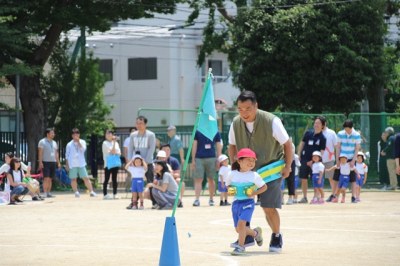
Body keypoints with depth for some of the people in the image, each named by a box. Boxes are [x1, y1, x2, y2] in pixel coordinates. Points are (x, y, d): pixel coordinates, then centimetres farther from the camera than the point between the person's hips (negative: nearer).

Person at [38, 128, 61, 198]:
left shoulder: (54, 143, 18)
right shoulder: (42, 142, -1)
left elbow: (56, 153, 21)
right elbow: (40, 153, -6)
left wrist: (58, 162, 14)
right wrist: (40, 162, -15)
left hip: (53, 162, 6)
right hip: (46, 162, -6)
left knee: (50, 179, 4)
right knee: (46, 178, -13)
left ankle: (49, 192, 7)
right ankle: (45, 193, -14)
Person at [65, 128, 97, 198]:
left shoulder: (82, 142, 8)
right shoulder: (69, 144, 8)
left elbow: (83, 149, -11)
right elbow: (67, 155, 11)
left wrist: (78, 141, -13)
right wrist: (67, 164, 5)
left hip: (81, 164, -1)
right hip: (72, 165, 1)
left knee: (86, 178, -5)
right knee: (73, 179, 1)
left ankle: (91, 192, -6)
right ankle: (76, 192, 9)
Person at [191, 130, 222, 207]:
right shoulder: (197, 132, 5)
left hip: (211, 158, 0)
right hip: (199, 158, 0)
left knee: (211, 179, 6)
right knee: (198, 179, -2)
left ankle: (211, 199, 11)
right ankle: (197, 199, -5)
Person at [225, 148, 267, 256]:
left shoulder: (254, 176, -7)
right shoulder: (232, 174, 1)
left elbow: (264, 187, 1)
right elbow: (228, 185, 16)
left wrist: (254, 193, -12)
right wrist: (230, 190, -5)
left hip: (248, 202, -4)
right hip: (236, 202, 4)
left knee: (241, 223, -23)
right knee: (238, 229, 9)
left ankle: (240, 246, -13)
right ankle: (255, 233, 37)